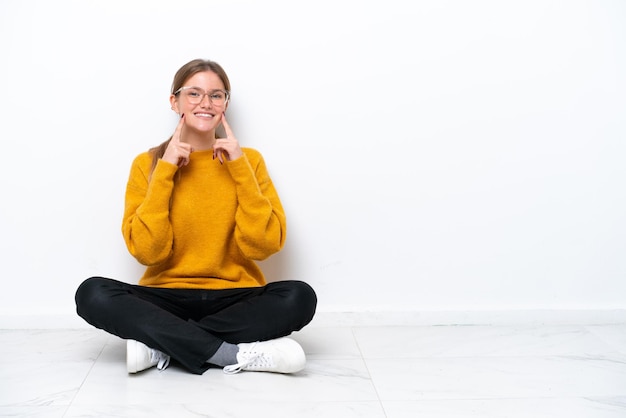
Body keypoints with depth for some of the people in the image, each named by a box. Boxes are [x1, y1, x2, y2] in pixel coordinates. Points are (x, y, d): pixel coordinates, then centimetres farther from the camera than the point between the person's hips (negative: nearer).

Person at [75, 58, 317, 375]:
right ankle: (239, 354, -26)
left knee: (299, 297, -28)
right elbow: (147, 251, -10)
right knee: (92, 294, -26)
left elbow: (263, 245, -10)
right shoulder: (148, 163, 1)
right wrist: (164, 172, -13)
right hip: (168, 298, 0)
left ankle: (161, 344, -19)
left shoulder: (248, 159, 2)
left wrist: (240, 168, -13)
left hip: (234, 298, 0)